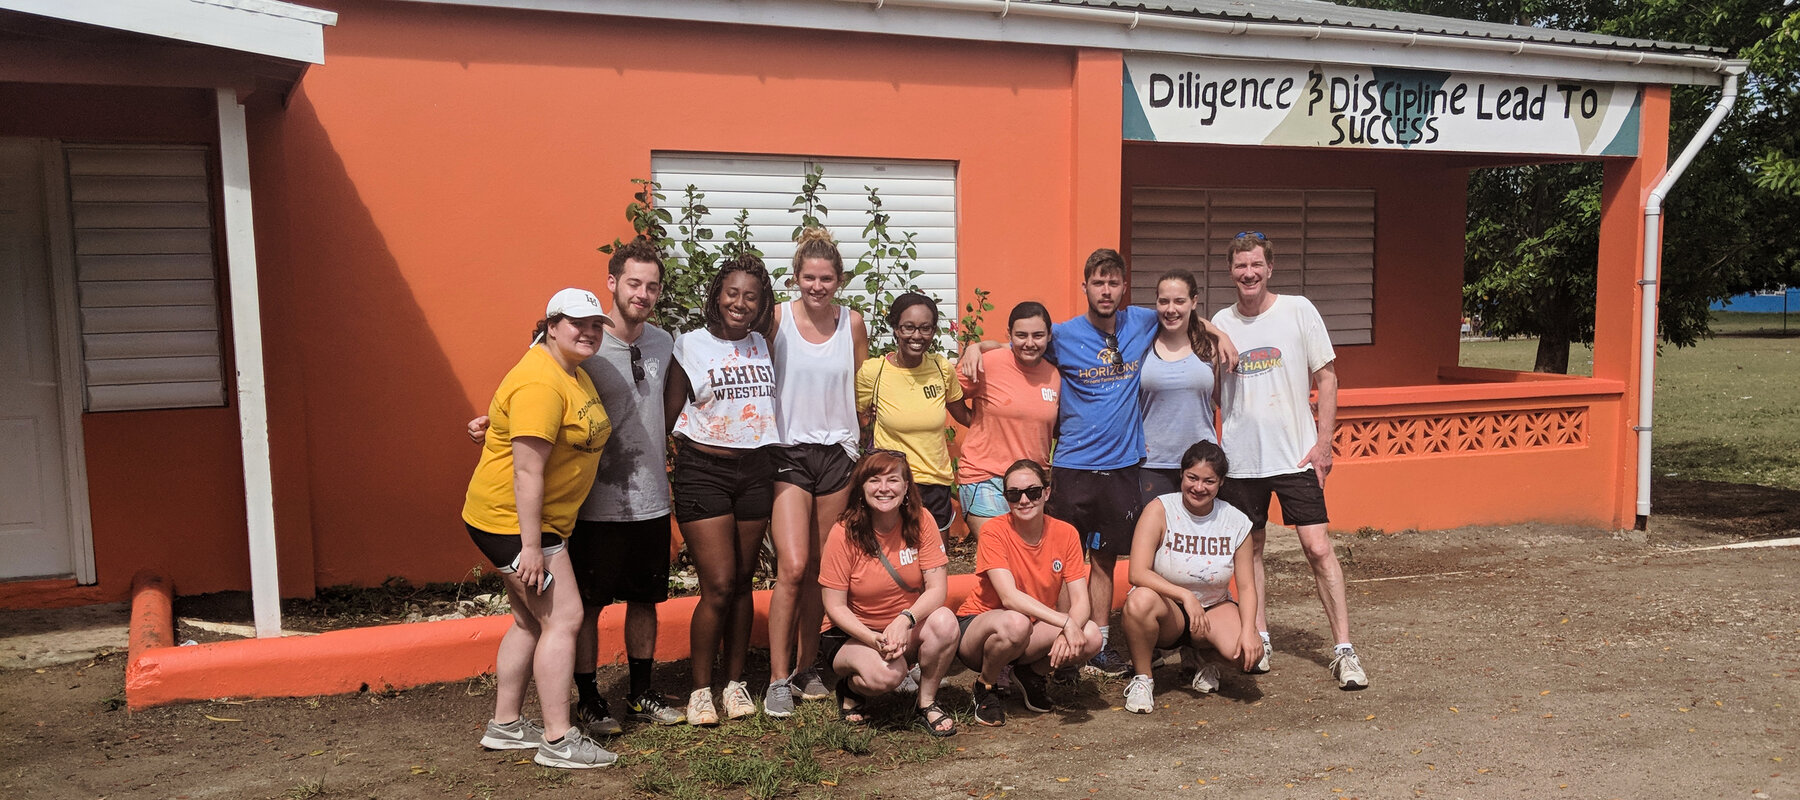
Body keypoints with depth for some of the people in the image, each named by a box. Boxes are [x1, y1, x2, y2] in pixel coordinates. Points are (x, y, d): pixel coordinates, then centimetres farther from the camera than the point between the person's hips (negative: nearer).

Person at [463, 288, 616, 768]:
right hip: (512, 520, -11)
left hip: (540, 520, 11)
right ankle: (558, 742, -2)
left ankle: (505, 725, 28)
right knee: (563, 618, -9)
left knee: (532, 619, 17)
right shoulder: (540, 384, -23)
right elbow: (527, 471, -26)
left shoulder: (572, 374, 11)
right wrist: (530, 546, -27)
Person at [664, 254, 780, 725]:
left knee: (742, 583, 8)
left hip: (754, 471, 4)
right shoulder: (690, 345, -3)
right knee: (718, 587, -8)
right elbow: (669, 413, -2)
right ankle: (701, 689, 8)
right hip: (702, 470, -4)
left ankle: (735, 682, 22)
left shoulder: (761, 345, 9)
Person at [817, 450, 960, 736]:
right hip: (853, 633, -3)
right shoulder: (845, 533, -15)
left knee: (944, 620, -29)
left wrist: (905, 620, -32)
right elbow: (835, 606, -12)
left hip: (908, 629, 3)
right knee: (886, 675, -34)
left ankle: (926, 703, -6)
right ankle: (851, 687, 4)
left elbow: (937, 588, -13)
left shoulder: (919, 522, -8)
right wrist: (874, 639, -28)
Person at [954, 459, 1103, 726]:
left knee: (1090, 637, -24)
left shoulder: (1065, 533, -7)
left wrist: (1067, 633, -34)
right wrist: (1065, 622, -36)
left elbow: (1080, 601, -12)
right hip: (977, 628, -4)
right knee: (1015, 622, -39)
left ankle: (1033, 673, 7)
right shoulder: (994, 531, -18)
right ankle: (986, 686, -6)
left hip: (1036, 632, 4)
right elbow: (1009, 597, -29)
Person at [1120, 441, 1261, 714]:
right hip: (1167, 611, -3)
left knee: (1248, 652, -27)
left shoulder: (1237, 522, -3)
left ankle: (1199, 658, 11)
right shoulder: (1159, 510, -13)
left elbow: (1247, 587, -3)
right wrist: (1185, 595, -32)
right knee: (1141, 600, -38)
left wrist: (1249, 630, -21)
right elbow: (1138, 573, -22)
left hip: (1214, 608, 3)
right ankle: (1142, 678, -11)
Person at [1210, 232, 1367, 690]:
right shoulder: (1221, 322, 5)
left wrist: (1323, 441, -7)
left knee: (1318, 548, -7)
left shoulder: (1298, 310, -2)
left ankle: (1344, 650, 0)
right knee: (1250, 548, 10)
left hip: (1296, 453, -3)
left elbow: (1326, 377, 0)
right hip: (1240, 456, 3)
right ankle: (1259, 639, 23)